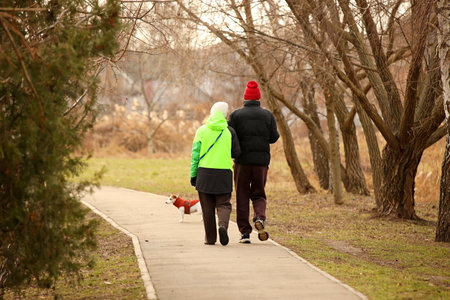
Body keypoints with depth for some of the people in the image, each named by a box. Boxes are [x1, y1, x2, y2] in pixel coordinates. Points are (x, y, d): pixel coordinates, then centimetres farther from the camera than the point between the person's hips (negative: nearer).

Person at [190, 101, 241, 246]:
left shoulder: (202, 130, 2)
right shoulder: (229, 131, 2)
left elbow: (195, 154, 0)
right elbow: (236, 153, 4)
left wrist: (193, 175, 4)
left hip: (204, 173, 0)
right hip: (224, 173, 0)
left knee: (208, 207, 9)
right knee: (224, 204, 7)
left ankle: (210, 237, 12)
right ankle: (223, 225, -21)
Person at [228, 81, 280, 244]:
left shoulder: (236, 115, 0)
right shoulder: (268, 115, 4)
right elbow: (273, 137, 3)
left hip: (242, 160, -1)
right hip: (261, 161, 1)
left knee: (242, 196, 7)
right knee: (259, 195, 13)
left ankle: (245, 232, 1)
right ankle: (260, 217, -17)